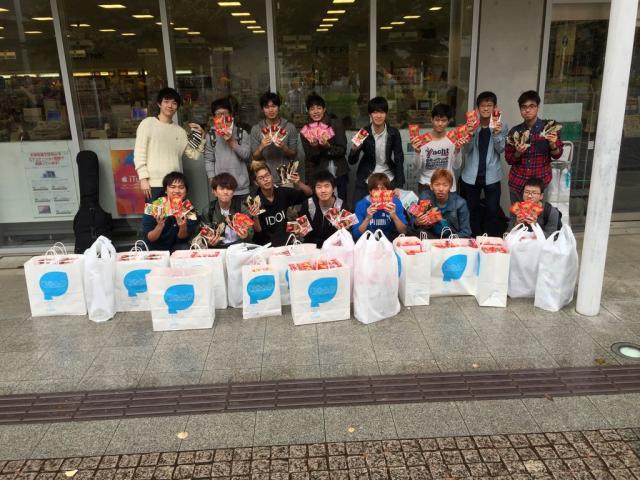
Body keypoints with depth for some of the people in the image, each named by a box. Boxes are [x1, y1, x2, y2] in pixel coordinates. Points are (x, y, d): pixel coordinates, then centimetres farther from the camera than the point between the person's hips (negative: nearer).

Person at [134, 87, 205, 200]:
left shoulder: (180, 131, 15)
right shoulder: (147, 123, 4)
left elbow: (194, 155, 14)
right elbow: (139, 153, -2)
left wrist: (201, 136, 4)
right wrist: (143, 178, -10)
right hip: (154, 184, -3)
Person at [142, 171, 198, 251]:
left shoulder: (189, 210, -8)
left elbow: (182, 239, -8)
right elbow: (148, 239, -13)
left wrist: (183, 227, -30)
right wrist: (160, 226, -32)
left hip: (178, 248, 1)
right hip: (155, 250, -1)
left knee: (184, 248, -27)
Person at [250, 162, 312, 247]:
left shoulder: (283, 192, -3)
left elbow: (309, 193, 2)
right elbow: (258, 230, -11)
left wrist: (298, 183, -17)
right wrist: (255, 217, -31)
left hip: (285, 241, -1)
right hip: (266, 245, 1)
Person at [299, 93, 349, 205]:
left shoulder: (336, 125, 0)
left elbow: (342, 150, -6)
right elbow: (310, 158, -1)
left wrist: (328, 146, -24)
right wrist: (314, 147, -22)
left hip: (339, 174, 0)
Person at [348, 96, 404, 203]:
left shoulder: (394, 133, -5)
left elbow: (399, 160, 0)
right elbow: (352, 161, -3)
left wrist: (399, 186, -8)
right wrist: (354, 149, -25)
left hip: (388, 179, 0)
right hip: (366, 180, 0)